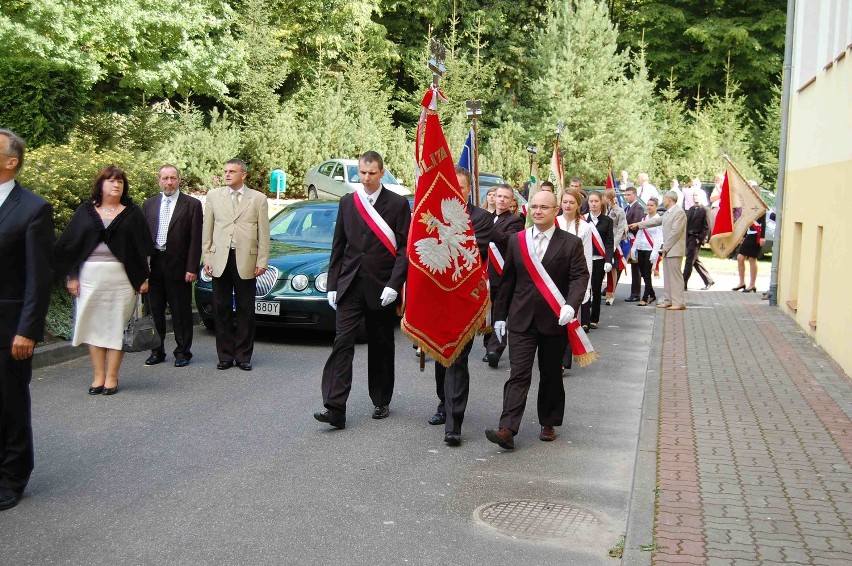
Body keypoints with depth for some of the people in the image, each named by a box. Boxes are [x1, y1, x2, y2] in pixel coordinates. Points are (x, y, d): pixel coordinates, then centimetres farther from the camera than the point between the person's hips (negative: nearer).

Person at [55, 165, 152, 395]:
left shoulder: (131, 213, 6)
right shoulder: (85, 211, 7)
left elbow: (143, 246, 5)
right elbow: (71, 243, 7)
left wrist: (144, 277, 0)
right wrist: (72, 276, 2)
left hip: (121, 277, -1)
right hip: (90, 276, 2)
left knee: (117, 325, 0)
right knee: (93, 324, 3)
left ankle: (112, 377, 6)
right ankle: (98, 376, 11)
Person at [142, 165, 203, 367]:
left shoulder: (192, 204, -2)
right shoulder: (149, 204, 11)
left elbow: (195, 239, -5)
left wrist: (192, 268, -11)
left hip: (178, 265, -4)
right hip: (153, 263, 4)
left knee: (181, 312, 2)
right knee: (155, 310, 11)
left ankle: (183, 352, 12)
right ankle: (157, 351, 22)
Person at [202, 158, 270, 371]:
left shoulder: (258, 199, 4)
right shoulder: (214, 196, 10)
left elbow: (263, 234, 2)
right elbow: (207, 230, 9)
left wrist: (262, 262, -4)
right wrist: (207, 258, 3)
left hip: (246, 261, -2)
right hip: (220, 260, 2)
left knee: (245, 311, 4)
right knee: (222, 310, 6)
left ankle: (243, 356, 13)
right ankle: (225, 356, 14)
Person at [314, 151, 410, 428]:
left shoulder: (398, 204, -1)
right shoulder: (347, 202, 9)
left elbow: (404, 248, -5)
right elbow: (338, 246, 11)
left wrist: (393, 284, -14)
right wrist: (333, 285, 7)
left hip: (382, 287, -2)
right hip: (350, 284, 2)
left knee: (381, 346, 9)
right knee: (342, 343, -7)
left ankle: (381, 402, 24)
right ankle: (334, 408, -9)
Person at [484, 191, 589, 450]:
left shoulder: (571, 243, -1)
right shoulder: (516, 241, 7)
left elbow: (580, 277, -7)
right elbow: (508, 281, 10)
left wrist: (571, 305, -25)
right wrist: (500, 315, 10)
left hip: (554, 320, -1)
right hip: (521, 319, 1)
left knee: (551, 375, 11)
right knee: (519, 375, -6)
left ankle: (548, 423, 27)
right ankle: (507, 430, -12)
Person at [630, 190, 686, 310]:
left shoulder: (679, 212, -14)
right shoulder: (667, 213, 16)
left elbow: (675, 232, -18)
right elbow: (656, 221, 26)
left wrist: (666, 247, -15)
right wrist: (638, 224, 29)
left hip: (674, 249, -10)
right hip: (667, 249, 10)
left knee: (675, 275, -8)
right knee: (668, 276, 12)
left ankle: (678, 303, -6)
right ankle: (669, 300, 18)